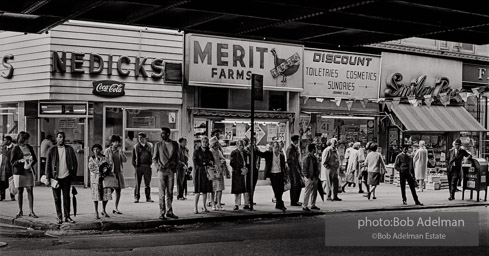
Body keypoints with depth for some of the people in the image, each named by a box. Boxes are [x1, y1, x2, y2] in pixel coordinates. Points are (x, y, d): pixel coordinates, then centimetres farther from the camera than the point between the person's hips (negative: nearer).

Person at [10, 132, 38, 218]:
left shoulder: (29, 147, 9)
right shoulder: (15, 149, -4)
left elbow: (35, 159, 13)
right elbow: (12, 162, -5)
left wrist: (31, 164, -8)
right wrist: (21, 160, -22)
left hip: (28, 171, 3)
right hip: (19, 172, -3)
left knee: (30, 191, -2)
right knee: (20, 191, 3)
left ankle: (31, 211, 0)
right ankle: (20, 211, 13)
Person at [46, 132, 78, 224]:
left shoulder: (69, 149, 5)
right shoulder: (52, 150, 2)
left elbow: (75, 163, 9)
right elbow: (48, 164, 2)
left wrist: (73, 174, 2)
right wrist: (48, 177, -4)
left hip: (66, 177, 1)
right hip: (55, 177, -1)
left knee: (66, 197, 3)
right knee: (57, 198, 3)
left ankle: (67, 216, 9)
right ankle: (59, 217, 10)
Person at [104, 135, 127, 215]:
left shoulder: (119, 150, 11)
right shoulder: (107, 151, -1)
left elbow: (125, 160, 2)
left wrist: (121, 152, -6)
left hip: (119, 172, 5)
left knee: (118, 190, 5)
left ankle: (116, 208, 14)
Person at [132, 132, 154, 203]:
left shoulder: (150, 145, 9)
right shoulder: (136, 147, 6)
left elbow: (152, 155, 16)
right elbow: (133, 157, 8)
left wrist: (151, 163, 4)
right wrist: (134, 165, -1)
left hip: (147, 166, 1)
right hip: (139, 166, -1)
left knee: (147, 183, 4)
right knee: (137, 183, 1)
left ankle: (148, 197, 10)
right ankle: (136, 198, 6)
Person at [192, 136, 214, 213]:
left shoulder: (209, 152, 13)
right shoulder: (197, 151, 1)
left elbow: (212, 162, 8)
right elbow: (195, 162, -8)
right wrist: (206, 162, -9)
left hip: (206, 172, 4)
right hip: (199, 172, -4)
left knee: (205, 190, 4)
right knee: (198, 191, -8)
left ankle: (204, 206, 11)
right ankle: (195, 207, -5)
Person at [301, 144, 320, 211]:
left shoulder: (314, 157, 12)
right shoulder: (307, 158, -13)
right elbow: (304, 169, -14)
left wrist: (317, 176, 11)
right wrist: (308, 177, -16)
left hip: (315, 177, 8)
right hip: (310, 178, -8)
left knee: (314, 192, 13)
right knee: (307, 192, -4)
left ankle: (313, 205, 23)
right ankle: (304, 206, 2)